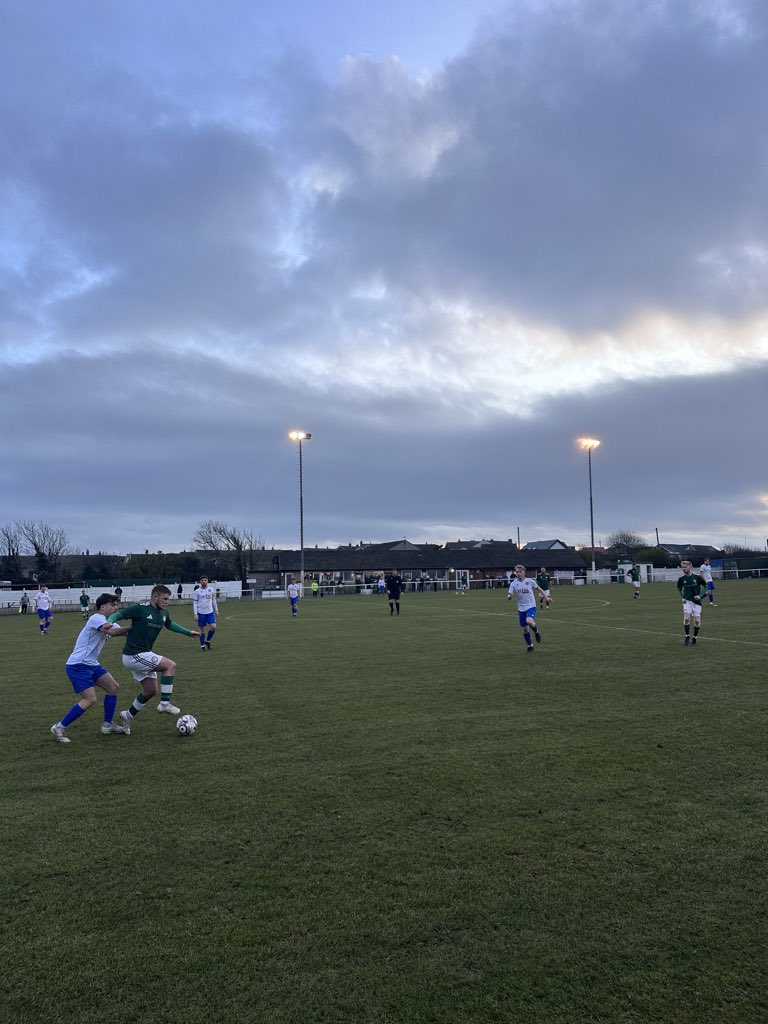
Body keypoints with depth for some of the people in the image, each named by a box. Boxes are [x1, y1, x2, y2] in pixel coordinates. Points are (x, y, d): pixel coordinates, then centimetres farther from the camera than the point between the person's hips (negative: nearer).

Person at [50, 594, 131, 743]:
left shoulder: (107, 621, 14)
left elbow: (121, 631, 5)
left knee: (113, 687, 9)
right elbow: (113, 632, -30)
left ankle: (107, 725, 17)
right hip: (78, 665, -10)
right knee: (90, 699, -16)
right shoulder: (97, 618, -15)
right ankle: (59, 727, -2)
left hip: (91, 664, 10)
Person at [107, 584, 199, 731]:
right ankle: (165, 704, -11)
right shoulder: (140, 609, -17)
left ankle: (128, 716, 32)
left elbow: (169, 625, 26)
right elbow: (117, 615, -15)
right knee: (170, 665, -17)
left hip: (144, 655, 9)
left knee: (150, 691, 15)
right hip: (133, 656, -9)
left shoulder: (163, 613, 7)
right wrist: (109, 622, -36)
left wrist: (188, 632, 26)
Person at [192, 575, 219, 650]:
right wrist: (195, 614, -9)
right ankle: (202, 645, 16)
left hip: (210, 612, 2)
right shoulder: (197, 591, -4)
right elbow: (194, 603, -3)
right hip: (201, 613, -2)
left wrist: (216, 610, 12)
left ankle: (207, 641, 13)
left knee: (213, 627, -9)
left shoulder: (211, 589, 4)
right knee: (202, 629, 3)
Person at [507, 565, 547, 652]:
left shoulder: (530, 581, -7)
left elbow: (539, 589, 8)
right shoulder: (513, 584, -4)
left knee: (529, 621, -30)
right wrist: (509, 596, -30)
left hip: (531, 606, -3)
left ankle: (536, 632, 2)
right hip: (521, 608, 3)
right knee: (525, 629, 7)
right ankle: (529, 646, 27)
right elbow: (509, 597, -7)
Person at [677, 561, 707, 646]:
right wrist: (682, 597, 1)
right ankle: (687, 636, 3)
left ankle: (694, 638, 18)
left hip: (696, 601, -1)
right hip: (687, 601, 1)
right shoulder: (681, 579, 0)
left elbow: (705, 586, 5)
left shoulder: (697, 577, -6)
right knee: (686, 619, -16)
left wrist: (700, 595, -6)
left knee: (697, 621, -2)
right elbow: (679, 589, 16)